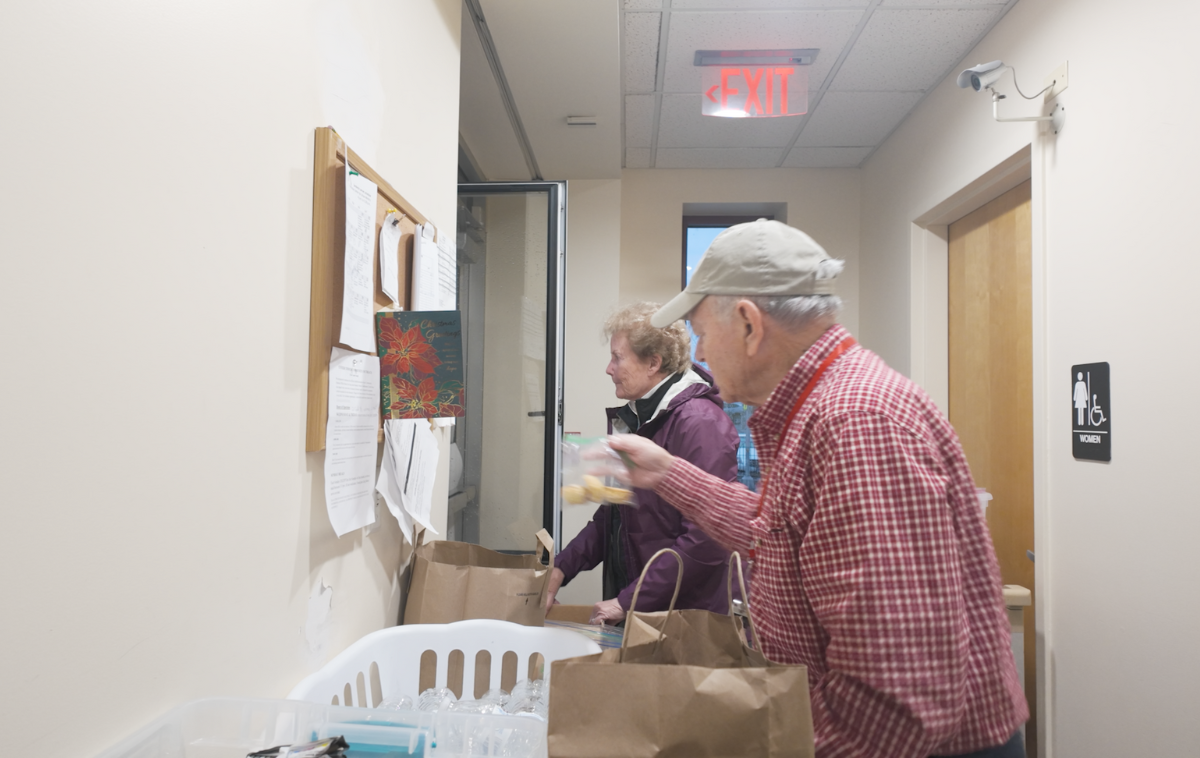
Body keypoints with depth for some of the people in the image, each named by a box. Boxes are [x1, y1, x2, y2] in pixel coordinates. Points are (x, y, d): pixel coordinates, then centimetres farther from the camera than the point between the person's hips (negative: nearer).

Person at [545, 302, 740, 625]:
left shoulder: (699, 422, -19)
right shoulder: (636, 418, 10)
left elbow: (705, 541, -25)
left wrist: (628, 602, -19)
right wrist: (560, 569, 3)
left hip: (684, 620, -7)